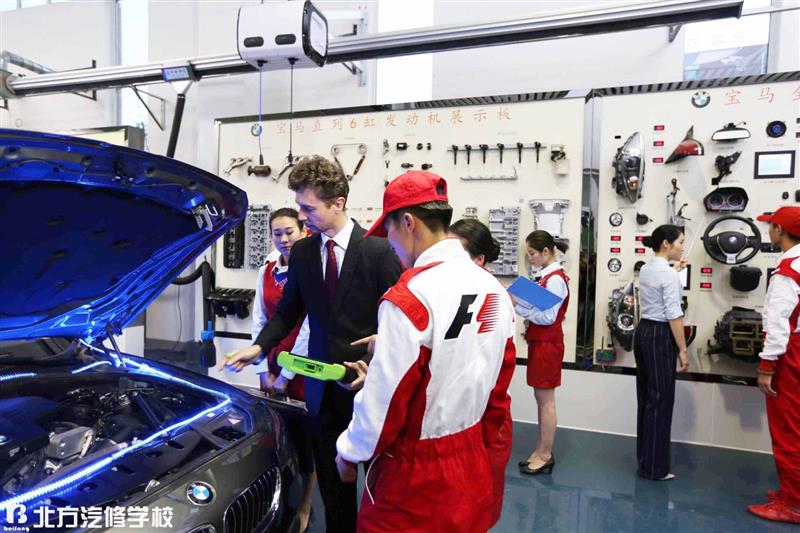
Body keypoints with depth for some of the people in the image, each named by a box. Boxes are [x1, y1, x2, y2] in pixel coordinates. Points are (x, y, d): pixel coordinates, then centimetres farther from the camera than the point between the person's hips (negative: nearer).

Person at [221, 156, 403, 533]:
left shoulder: (378, 251, -12)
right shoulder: (301, 253, 3)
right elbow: (288, 312, 10)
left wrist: (373, 363, -23)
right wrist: (259, 347, -5)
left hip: (368, 384, -4)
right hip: (322, 388, 4)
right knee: (331, 482, 19)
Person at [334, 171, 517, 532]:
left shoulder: (408, 297, -24)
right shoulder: (495, 291, -2)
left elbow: (386, 399, -19)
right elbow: (499, 387, 6)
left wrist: (349, 452, -2)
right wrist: (479, 440, 19)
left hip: (414, 474, -6)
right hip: (472, 464, 7)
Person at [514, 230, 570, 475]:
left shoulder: (555, 279, -18)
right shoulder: (544, 276, 9)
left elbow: (547, 317, -21)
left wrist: (518, 306, -19)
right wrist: (517, 299, -3)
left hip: (547, 344, -9)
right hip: (539, 342, 9)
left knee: (545, 400, 2)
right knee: (541, 398, 15)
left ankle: (545, 455, 15)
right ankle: (542, 451, 27)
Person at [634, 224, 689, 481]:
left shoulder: (646, 269, 10)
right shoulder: (669, 274, -16)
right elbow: (674, 315, -18)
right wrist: (682, 349, -13)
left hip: (643, 331, 9)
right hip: (660, 336, -9)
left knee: (646, 397, 16)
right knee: (661, 399, -1)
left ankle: (644, 458, 28)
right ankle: (654, 467, 8)